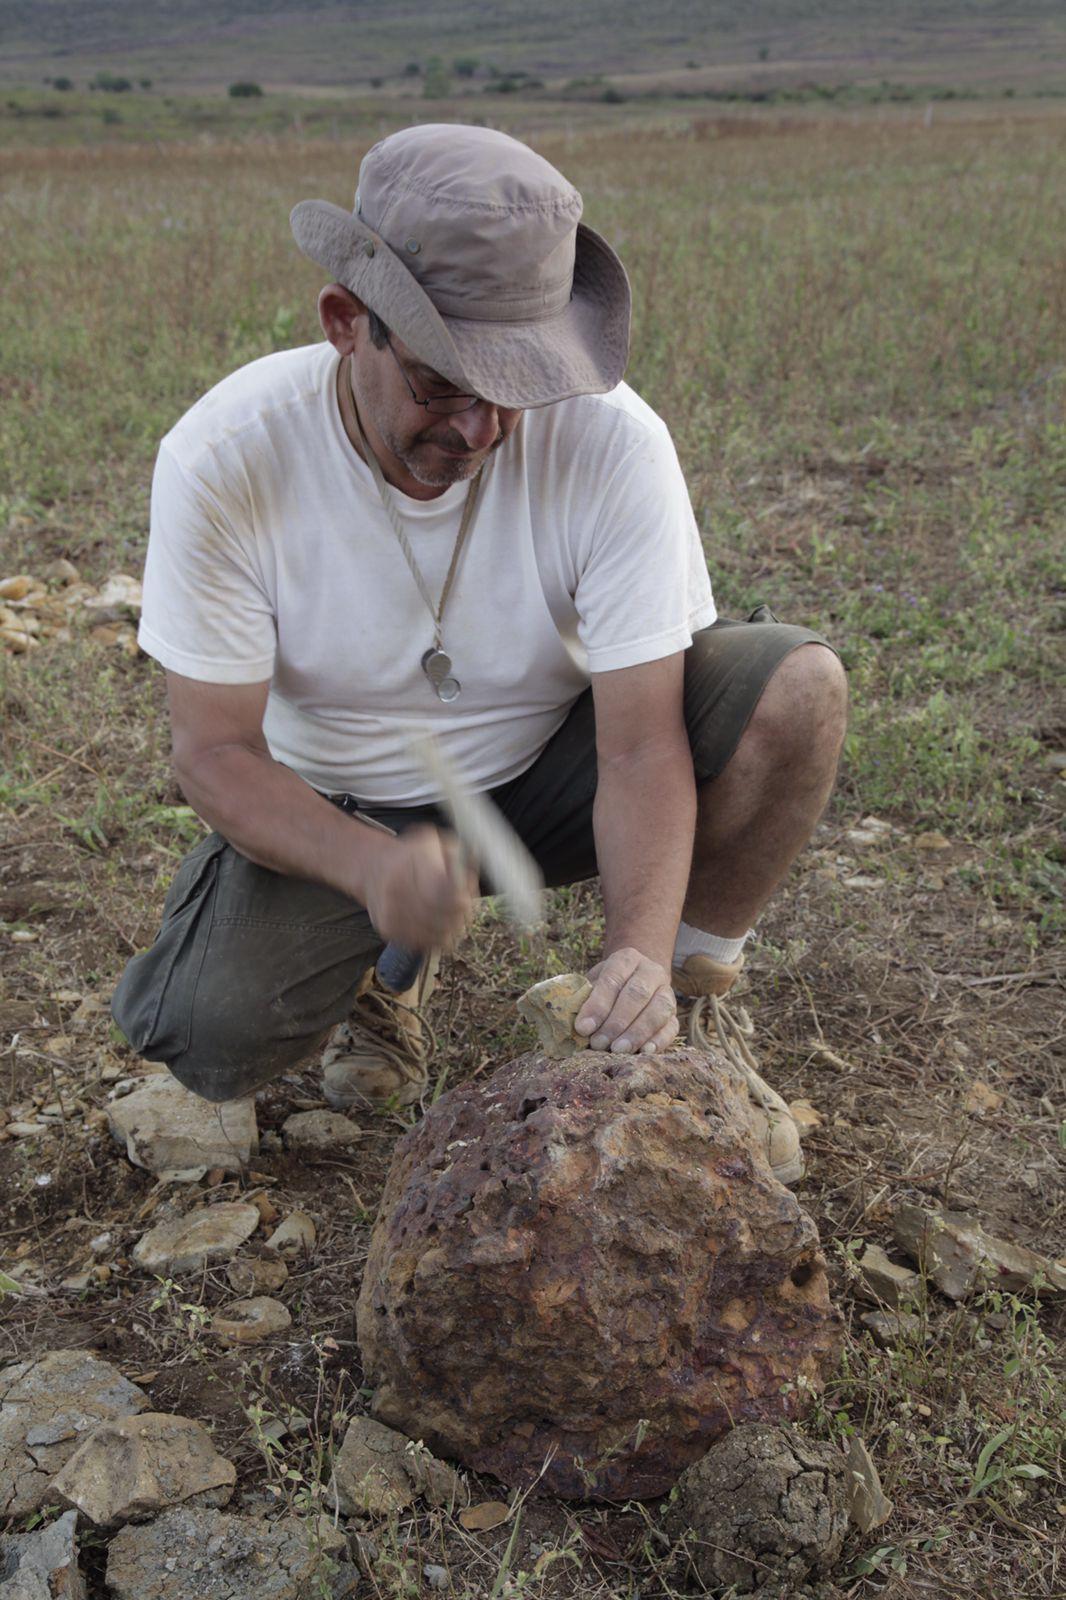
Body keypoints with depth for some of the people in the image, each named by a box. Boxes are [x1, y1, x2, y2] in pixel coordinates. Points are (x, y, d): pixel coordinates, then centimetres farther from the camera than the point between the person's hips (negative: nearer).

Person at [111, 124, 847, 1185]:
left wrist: (641, 951, -41)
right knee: (209, 1039, -26)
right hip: (338, 810, 0)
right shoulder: (223, 460, -24)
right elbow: (217, 750, -20)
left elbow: (641, 745, -24)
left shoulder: (612, 442, -24)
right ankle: (380, 966, 11)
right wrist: (374, 867, -40)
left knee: (794, 685, -25)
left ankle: (685, 1001, -2)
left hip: (548, 771, 1)